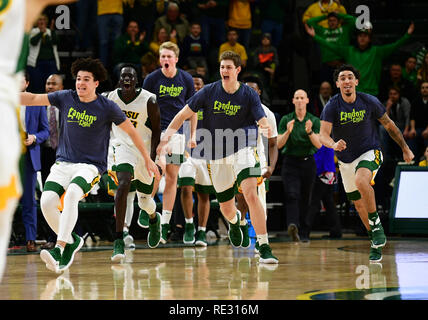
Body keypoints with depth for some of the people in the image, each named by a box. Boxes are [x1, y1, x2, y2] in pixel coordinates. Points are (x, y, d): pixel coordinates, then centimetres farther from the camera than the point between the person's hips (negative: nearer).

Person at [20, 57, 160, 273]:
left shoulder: (107, 107, -3)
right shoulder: (65, 98, 5)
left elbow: (131, 131, 7)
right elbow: (33, 99, 6)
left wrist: (147, 159, 10)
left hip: (91, 165, -4)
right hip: (63, 163, 4)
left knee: (71, 194, -34)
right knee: (47, 201, -19)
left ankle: (59, 248, -37)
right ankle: (71, 240, 6)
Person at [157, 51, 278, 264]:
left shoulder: (249, 95, -7)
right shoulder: (209, 92, -3)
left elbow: (263, 122, -16)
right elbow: (184, 115, 2)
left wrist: (267, 129, -40)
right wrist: (167, 136, -9)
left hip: (242, 150, -2)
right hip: (217, 156, 2)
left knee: (251, 194, -25)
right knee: (226, 208, 11)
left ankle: (265, 249, -24)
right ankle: (234, 220, 53)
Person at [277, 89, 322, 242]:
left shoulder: (314, 120, 5)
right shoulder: (286, 120, 4)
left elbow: (319, 145, -5)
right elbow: (278, 145, -1)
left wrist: (310, 132, -23)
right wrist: (288, 132, -19)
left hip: (308, 162, 2)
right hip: (290, 162, -1)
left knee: (305, 198, 5)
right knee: (292, 195, -19)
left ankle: (304, 233, 13)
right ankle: (293, 226, -37)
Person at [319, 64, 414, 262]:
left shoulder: (369, 102, -11)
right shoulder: (332, 106, -13)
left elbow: (389, 125, 3)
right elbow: (323, 135, -23)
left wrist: (405, 148, 10)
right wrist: (334, 144, -46)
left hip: (370, 153, -3)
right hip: (345, 160, 3)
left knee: (361, 181, -34)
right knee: (358, 203, 11)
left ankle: (376, 224, -18)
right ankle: (376, 244, 29)